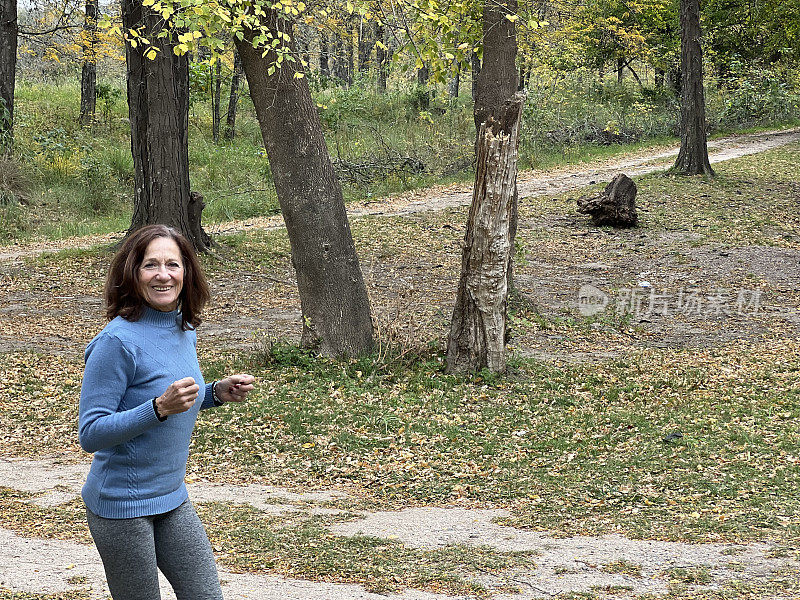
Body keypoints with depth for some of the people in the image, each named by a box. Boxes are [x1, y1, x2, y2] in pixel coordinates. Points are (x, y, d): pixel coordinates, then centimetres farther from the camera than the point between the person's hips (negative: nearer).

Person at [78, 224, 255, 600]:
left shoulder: (185, 331, 4)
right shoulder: (118, 340, -20)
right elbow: (90, 434, -21)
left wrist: (217, 393, 1)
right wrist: (160, 407, -31)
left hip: (172, 499, 7)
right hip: (121, 506, -7)